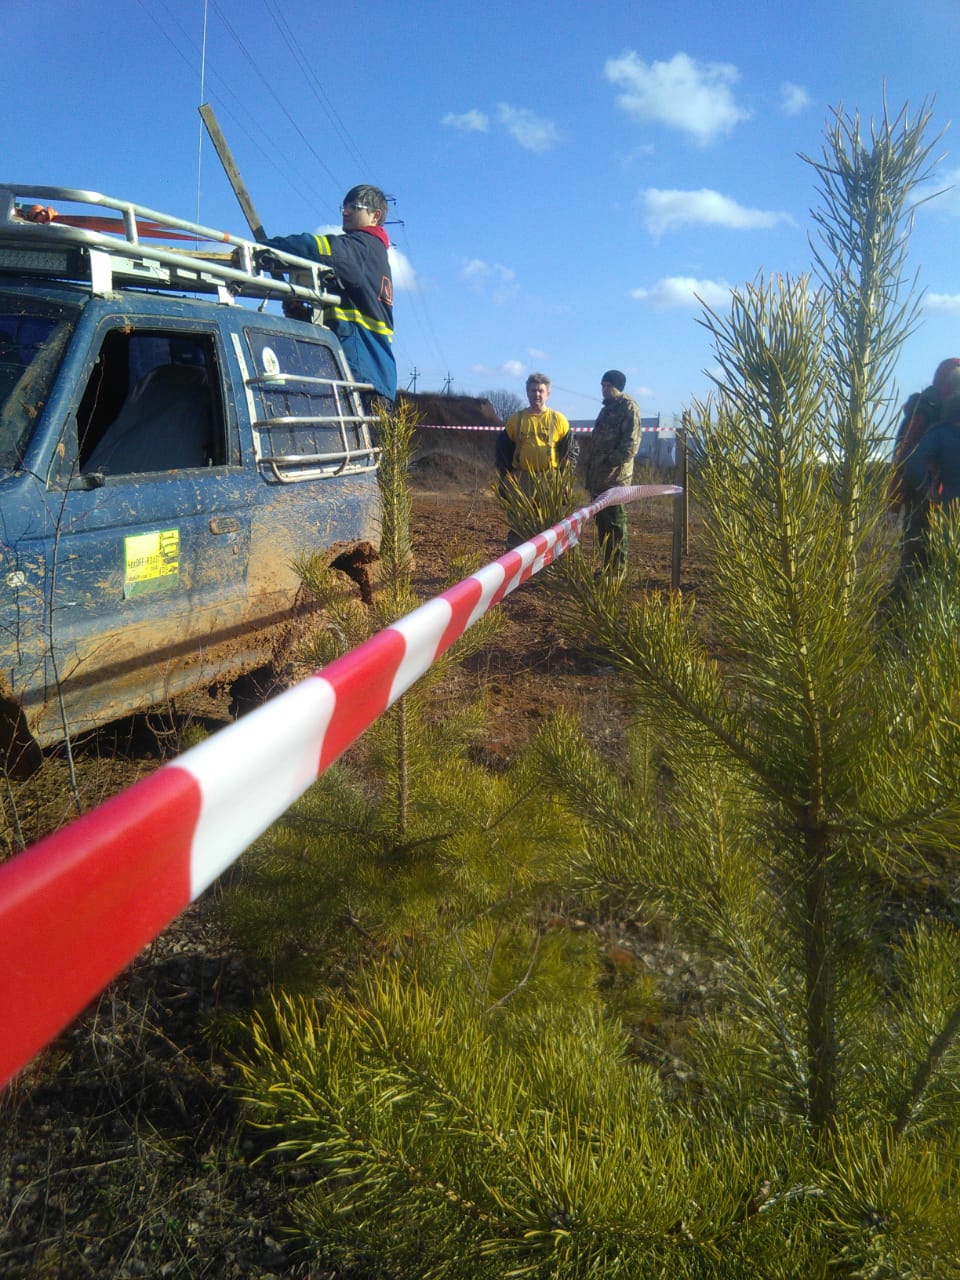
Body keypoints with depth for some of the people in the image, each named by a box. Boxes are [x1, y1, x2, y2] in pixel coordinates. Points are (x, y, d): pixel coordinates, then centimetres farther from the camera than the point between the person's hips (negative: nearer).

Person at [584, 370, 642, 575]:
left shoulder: (628, 407, -6)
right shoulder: (606, 409, 21)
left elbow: (631, 444, -15)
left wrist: (611, 461, -19)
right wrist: (590, 474, 19)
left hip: (616, 479, -9)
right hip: (599, 479, 9)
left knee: (616, 525, -5)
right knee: (602, 525, 13)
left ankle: (618, 571, 0)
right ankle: (607, 567, 21)